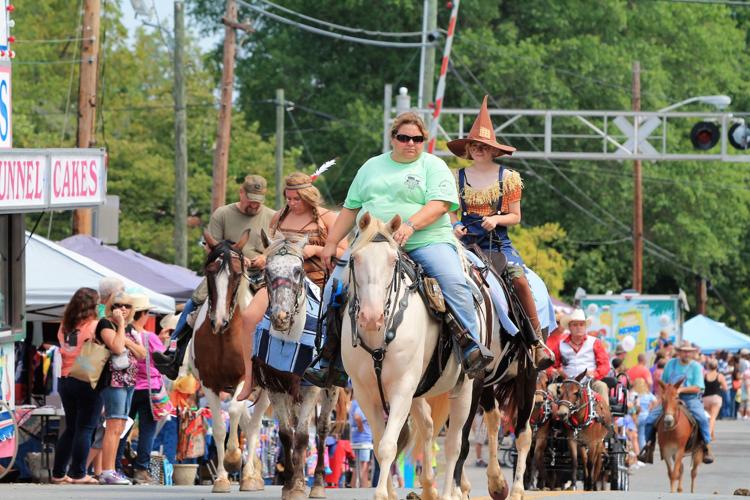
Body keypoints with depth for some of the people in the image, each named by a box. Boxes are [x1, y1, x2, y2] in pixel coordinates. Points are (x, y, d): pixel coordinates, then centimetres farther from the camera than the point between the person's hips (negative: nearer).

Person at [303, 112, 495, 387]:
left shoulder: (434, 166, 6)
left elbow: (439, 204, -10)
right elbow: (350, 209, 23)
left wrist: (410, 225, -25)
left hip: (426, 241, -4)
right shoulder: (372, 167, 21)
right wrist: (331, 243, 15)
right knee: (335, 286, -12)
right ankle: (332, 363, -4)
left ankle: (472, 348, -28)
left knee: (452, 281, -30)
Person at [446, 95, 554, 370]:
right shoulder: (459, 177, 11)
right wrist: (455, 227, -5)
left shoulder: (508, 177, 6)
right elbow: (452, 213, 16)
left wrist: (496, 219, -13)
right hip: (467, 242, 2)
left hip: (498, 242, -2)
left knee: (519, 278, -25)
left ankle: (537, 340, -18)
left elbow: (515, 216, 6)